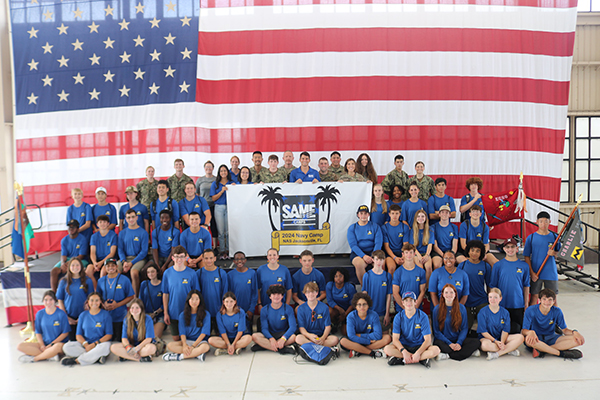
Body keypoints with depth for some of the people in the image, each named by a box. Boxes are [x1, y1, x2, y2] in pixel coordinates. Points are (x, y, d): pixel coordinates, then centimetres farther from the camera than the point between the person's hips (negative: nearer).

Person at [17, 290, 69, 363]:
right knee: (20, 346, -15)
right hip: (44, 343, 5)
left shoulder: (61, 314, -6)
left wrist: (51, 344, -11)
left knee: (57, 346, -41)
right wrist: (42, 345, -7)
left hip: (59, 343, -5)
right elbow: (38, 332, 9)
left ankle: (33, 358, -17)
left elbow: (65, 333, -6)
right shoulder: (40, 314, 6)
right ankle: (50, 355, -25)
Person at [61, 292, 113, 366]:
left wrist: (94, 344, -16)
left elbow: (109, 335, -4)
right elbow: (78, 335, 6)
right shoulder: (83, 315, 10)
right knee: (66, 347, -22)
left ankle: (76, 360, -25)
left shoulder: (106, 314, 1)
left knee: (105, 346, -38)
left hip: (100, 343, -3)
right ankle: (96, 358, -27)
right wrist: (86, 345, -14)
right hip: (85, 343, 3)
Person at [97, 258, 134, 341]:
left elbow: (130, 296, -2)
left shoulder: (124, 279, -2)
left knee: (118, 340, -1)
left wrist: (117, 304, -13)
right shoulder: (101, 281, 8)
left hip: (120, 316, -3)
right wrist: (104, 304, -8)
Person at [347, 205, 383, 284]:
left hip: (373, 251, 1)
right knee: (359, 264, -36)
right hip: (358, 253, -1)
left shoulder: (375, 226, 12)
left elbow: (378, 243, 1)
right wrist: (364, 256, -18)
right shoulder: (352, 228, 10)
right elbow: (353, 245, -2)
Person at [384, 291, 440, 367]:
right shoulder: (398, 317, -5)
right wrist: (404, 352, -29)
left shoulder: (422, 316, -9)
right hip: (403, 346, 1)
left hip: (419, 346, -1)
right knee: (387, 349, -29)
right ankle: (422, 359, -24)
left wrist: (418, 353, -30)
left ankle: (403, 360, -27)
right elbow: (395, 339, -11)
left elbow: (427, 340, -14)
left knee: (436, 350, -30)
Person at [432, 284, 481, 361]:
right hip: (443, 341, -3)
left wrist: (459, 343, -14)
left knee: (476, 342, -23)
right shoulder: (437, 309, -1)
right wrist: (449, 343, -16)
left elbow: (464, 328, 4)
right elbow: (436, 331, -3)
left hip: (457, 340, 3)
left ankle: (447, 356, -24)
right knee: (438, 344, -36)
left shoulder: (462, 308, 6)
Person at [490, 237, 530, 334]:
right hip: (502, 305, -1)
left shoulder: (524, 265, 5)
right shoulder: (498, 265, 1)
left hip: (518, 305, 1)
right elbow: (493, 286, 4)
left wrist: (526, 303, 7)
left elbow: (526, 286, 9)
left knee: (516, 331, 5)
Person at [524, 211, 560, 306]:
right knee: (534, 296, 4)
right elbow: (527, 257, 0)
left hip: (551, 273, 1)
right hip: (536, 273, -1)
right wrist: (532, 272, -9)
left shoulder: (554, 237, 4)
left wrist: (554, 253, -13)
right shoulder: (531, 238, -1)